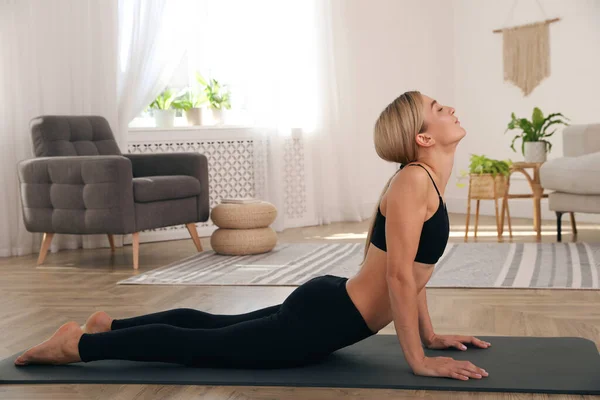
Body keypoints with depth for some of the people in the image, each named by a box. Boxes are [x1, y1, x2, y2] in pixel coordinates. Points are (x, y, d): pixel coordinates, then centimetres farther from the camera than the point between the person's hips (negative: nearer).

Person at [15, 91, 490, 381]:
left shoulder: (427, 181, 8)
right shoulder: (414, 181, -23)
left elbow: (410, 267, 17)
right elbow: (399, 276, -26)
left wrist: (430, 334, 16)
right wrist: (419, 361, -21)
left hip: (326, 306, 9)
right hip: (322, 318, -9)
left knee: (210, 325, 22)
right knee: (196, 344, 3)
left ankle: (111, 325, 36)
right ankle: (77, 344, 14)